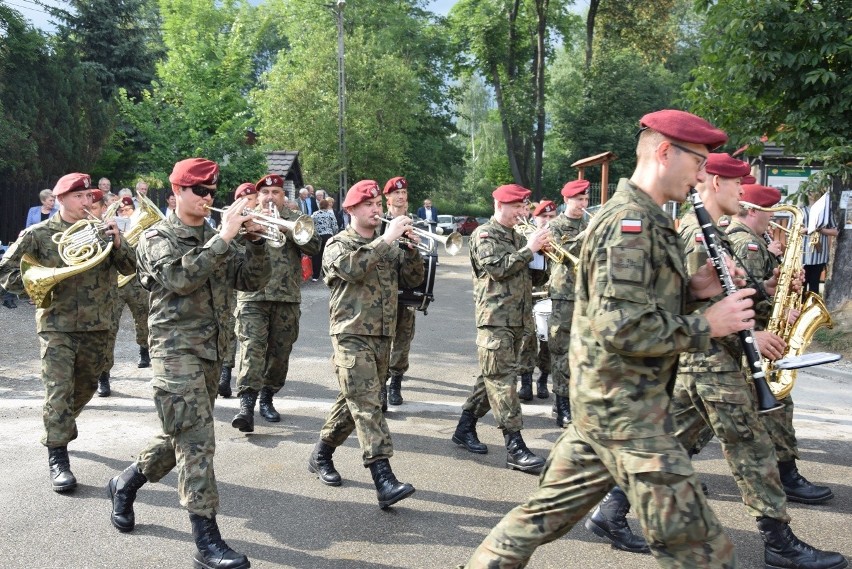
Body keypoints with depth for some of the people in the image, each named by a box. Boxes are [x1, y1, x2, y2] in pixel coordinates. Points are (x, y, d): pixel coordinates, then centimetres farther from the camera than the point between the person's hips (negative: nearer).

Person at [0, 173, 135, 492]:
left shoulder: (99, 231, 4)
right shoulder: (38, 234, -4)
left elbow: (130, 268, -2)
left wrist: (117, 242, -19)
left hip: (96, 325, 4)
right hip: (57, 325, -4)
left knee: (85, 388, 17)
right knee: (58, 391, -10)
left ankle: (59, 430, 43)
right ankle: (58, 459, -4)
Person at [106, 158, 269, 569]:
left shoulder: (216, 240, 13)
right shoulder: (157, 238, -4)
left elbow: (252, 281, 6)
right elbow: (181, 278, -23)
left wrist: (256, 242, -9)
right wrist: (225, 238, -23)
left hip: (211, 350, 7)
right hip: (175, 348, -7)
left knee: (181, 435, 17)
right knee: (197, 440, -12)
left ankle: (127, 482, 42)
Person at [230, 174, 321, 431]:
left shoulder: (295, 220, 12)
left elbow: (313, 246, -4)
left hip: (287, 298, 2)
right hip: (253, 297, -2)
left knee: (280, 353, 7)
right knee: (252, 349, -14)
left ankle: (267, 399, 23)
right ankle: (246, 405, -19)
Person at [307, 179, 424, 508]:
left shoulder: (388, 246, 16)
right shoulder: (339, 244, -1)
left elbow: (413, 279, 9)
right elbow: (351, 268, -24)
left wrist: (410, 248, -7)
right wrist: (386, 239, -22)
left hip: (383, 335, 6)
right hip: (351, 334, -6)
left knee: (354, 402, 15)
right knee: (367, 405, -14)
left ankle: (321, 454, 34)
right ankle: (384, 481, -20)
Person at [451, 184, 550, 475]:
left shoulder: (517, 237, 20)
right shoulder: (484, 235, -4)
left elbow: (532, 277, 20)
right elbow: (498, 268, -18)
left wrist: (542, 251, 3)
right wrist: (529, 249, -16)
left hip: (517, 319, 8)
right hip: (495, 318, -8)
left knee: (491, 377, 13)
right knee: (502, 380, -9)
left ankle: (465, 428, 25)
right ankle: (515, 447, -11)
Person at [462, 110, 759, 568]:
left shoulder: (640, 219, 15)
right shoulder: (631, 222, -19)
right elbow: (622, 328, -26)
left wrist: (690, 289, 6)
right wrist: (705, 326, -16)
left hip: (601, 401, 10)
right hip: (627, 409, -10)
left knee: (550, 509, 18)